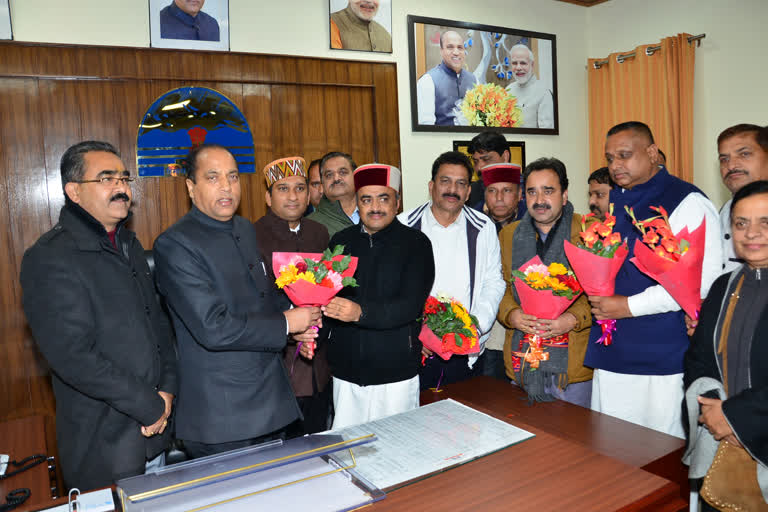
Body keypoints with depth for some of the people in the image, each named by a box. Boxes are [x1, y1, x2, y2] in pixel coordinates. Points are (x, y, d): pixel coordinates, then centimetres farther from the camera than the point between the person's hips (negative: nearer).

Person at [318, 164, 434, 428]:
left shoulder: (415, 243, -4)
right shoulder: (341, 241, 8)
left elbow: (411, 305, -15)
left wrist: (360, 312, -29)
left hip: (395, 372, -3)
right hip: (346, 370, 3)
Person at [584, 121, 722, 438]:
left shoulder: (687, 201, -8)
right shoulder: (616, 200, 14)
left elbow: (703, 278, -17)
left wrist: (629, 306, -16)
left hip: (663, 357, -6)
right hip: (611, 352, 7)